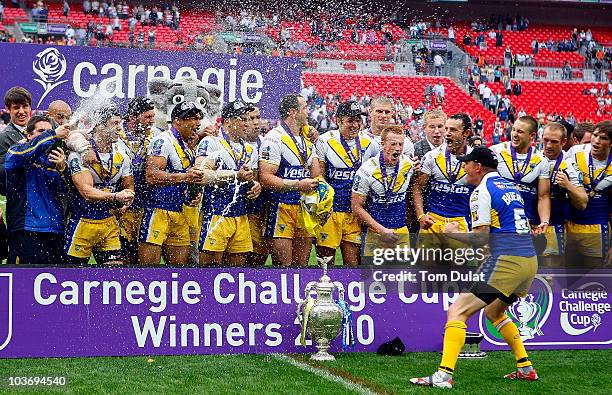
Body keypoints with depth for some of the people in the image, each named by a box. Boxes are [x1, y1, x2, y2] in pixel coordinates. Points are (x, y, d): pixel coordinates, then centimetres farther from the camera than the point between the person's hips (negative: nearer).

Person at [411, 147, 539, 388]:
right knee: (494, 312, 29)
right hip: (530, 261, 9)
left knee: (457, 312, -8)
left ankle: (444, 375, -20)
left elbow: (480, 240, -10)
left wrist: (452, 232, 5)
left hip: (507, 262, -9)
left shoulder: (482, 191, -5)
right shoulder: (510, 185, 20)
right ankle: (526, 368, 28)